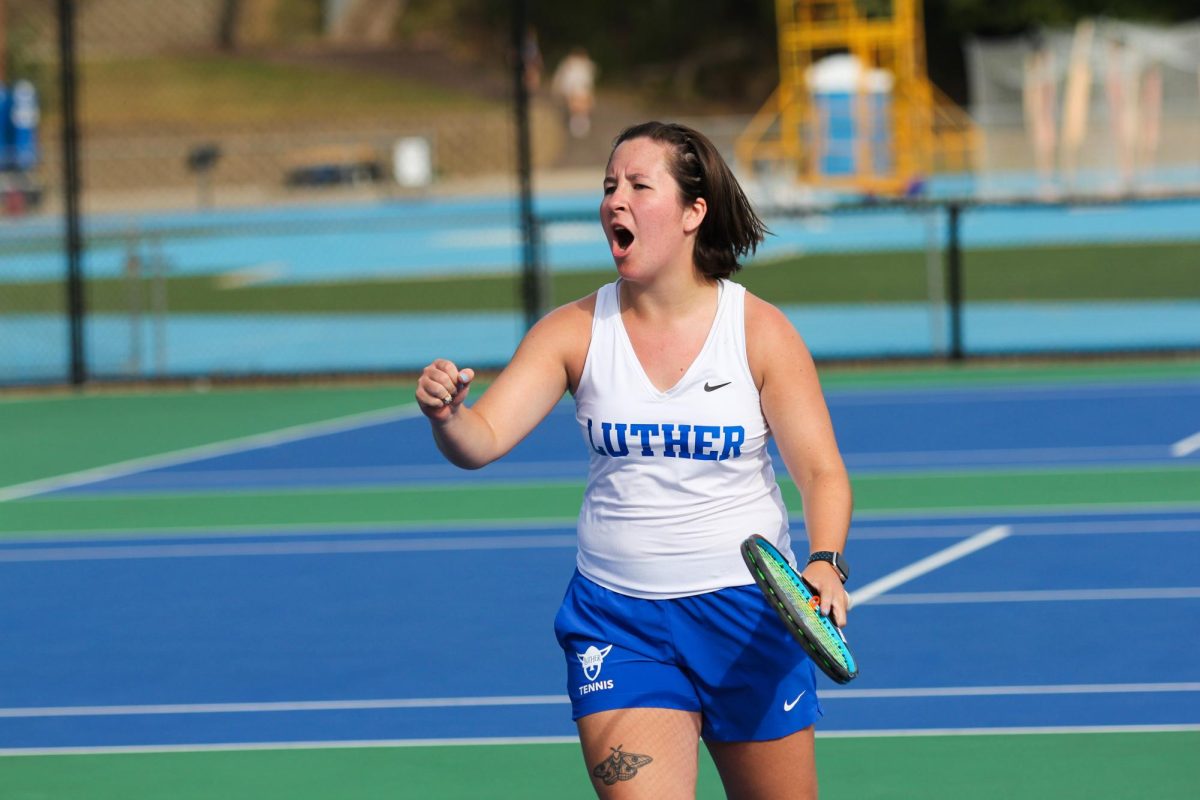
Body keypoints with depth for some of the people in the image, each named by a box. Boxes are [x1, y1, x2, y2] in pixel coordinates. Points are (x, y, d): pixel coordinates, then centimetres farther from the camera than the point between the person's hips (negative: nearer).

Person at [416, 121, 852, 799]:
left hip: (748, 614, 0)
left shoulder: (761, 330, -5)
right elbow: (483, 440, -10)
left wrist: (826, 564, -25)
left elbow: (822, 471, -6)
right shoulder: (575, 331, -2)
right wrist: (447, 415, -34)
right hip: (618, 623, 0)